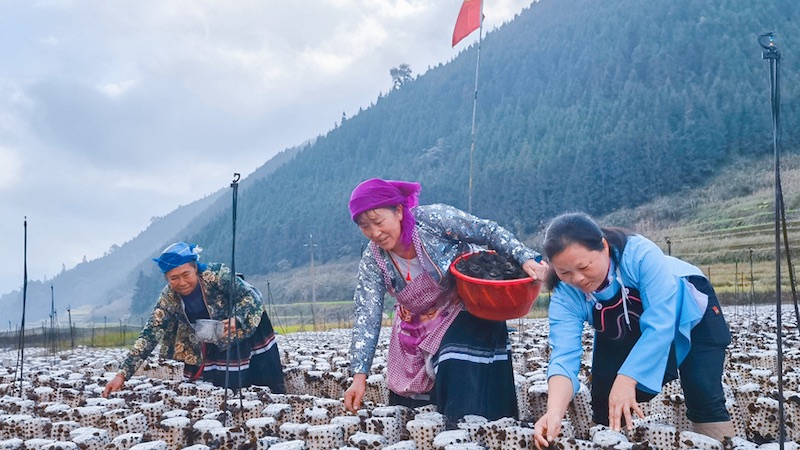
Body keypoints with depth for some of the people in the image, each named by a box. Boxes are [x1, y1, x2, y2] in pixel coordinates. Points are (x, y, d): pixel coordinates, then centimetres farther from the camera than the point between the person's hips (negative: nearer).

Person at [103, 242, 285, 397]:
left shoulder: (216, 274, -28)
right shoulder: (168, 298, -18)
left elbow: (252, 295, -28)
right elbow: (149, 335, -19)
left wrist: (237, 320, -48)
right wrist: (123, 374, -26)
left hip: (246, 330, -3)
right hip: (214, 348, 3)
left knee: (270, 389, 2)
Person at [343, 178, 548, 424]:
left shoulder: (434, 219, -23)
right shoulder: (372, 261, -14)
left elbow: (490, 232, -17)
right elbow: (366, 318, -17)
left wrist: (526, 258, -30)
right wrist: (359, 375, -25)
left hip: (466, 312, -4)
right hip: (416, 330, 4)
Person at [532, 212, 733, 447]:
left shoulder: (640, 253, -40)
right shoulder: (565, 296, -29)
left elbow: (660, 323, -42)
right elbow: (564, 356, -39)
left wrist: (626, 380, -52)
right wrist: (554, 413, -56)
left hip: (689, 309, -2)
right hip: (628, 335, 3)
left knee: (705, 399, -11)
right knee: (606, 404, -6)